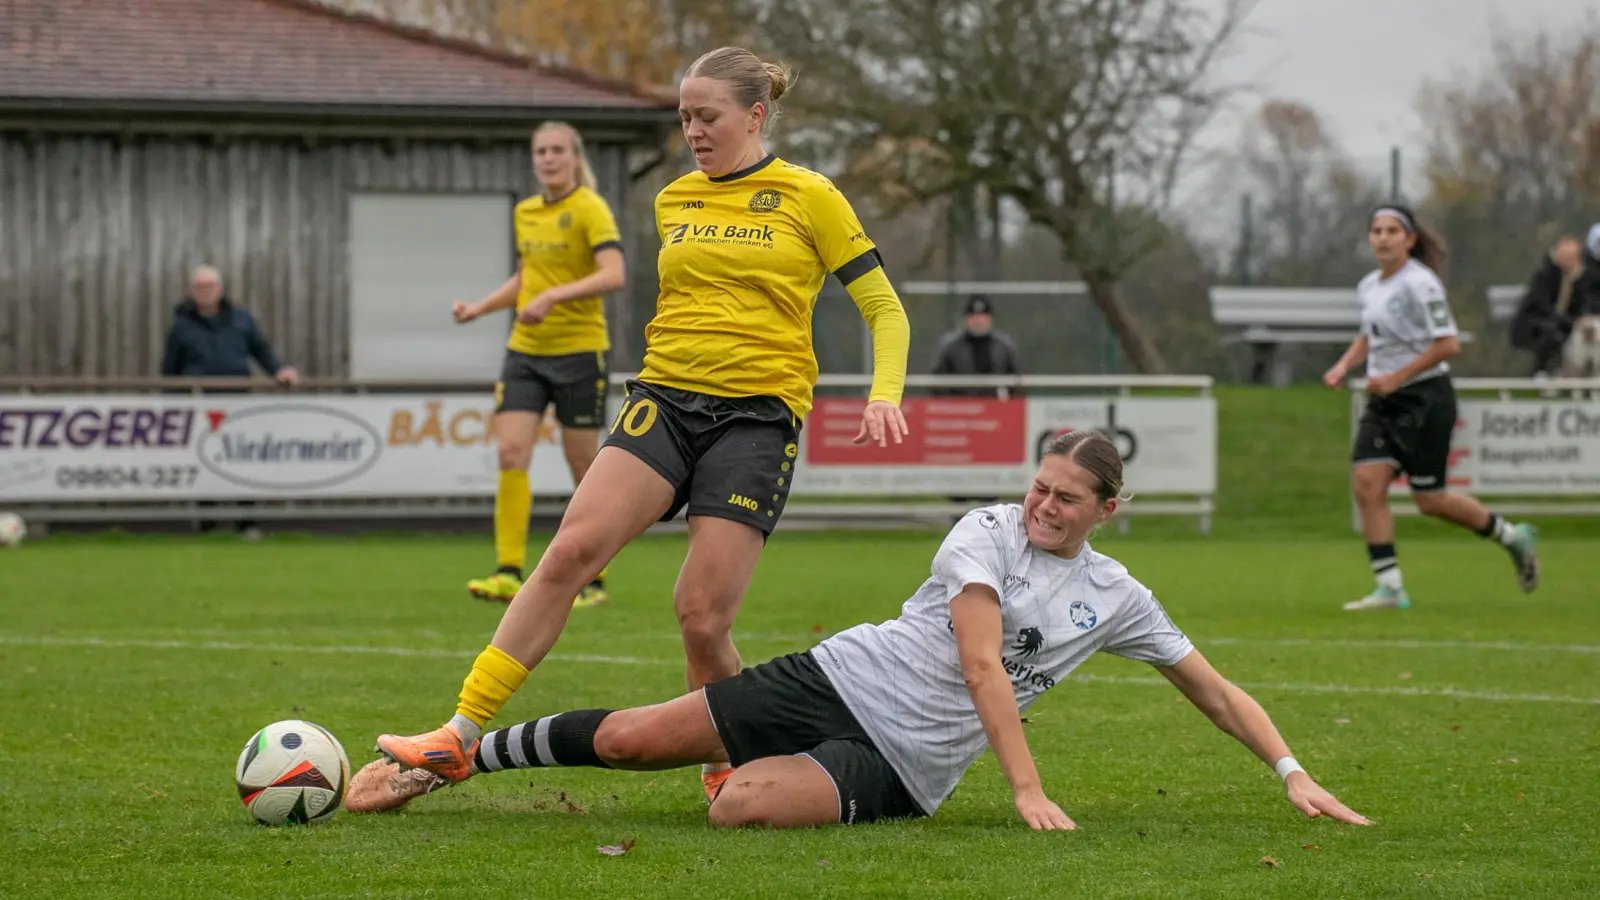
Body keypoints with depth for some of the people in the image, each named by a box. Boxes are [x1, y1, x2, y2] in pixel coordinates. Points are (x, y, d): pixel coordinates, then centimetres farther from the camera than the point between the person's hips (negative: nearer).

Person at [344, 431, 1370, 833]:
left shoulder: (1117, 600, 4)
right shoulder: (988, 532, -5)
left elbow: (1217, 690, 13)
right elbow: (981, 666, -17)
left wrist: (1294, 773, 1)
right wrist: (1029, 790, -26)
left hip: (900, 768, 1)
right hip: (841, 677, 0)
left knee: (745, 803, -31)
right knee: (625, 738, -8)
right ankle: (441, 763, 10)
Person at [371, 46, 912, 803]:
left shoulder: (808, 198, 2)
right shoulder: (673, 200, 16)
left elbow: (885, 310, 4)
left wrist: (884, 394, -12)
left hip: (758, 414, -4)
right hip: (665, 399, 4)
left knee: (700, 613, -13)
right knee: (571, 549, -17)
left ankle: (728, 766, 12)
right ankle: (459, 735, -19)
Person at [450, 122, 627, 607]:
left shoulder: (590, 209, -9)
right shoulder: (525, 212, 11)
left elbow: (614, 274, -22)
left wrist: (553, 296, -30)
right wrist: (480, 308, 15)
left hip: (579, 352, -5)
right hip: (525, 351, 5)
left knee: (582, 466, 2)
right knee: (511, 453, -10)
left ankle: (593, 580, 13)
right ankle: (509, 572, -12)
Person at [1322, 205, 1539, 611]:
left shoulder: (1419, 284, -15)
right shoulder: (1369, 286, 9)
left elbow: (1448, 344, -19)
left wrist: (1396, 377, -20)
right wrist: (1344, 365, 9)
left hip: (1425, 398, -7)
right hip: (1385, 401, 7)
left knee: (1429, 499, -1)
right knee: (1366, 482, -10)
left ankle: (1511, 536, 23)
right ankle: (1390, 587, -7)